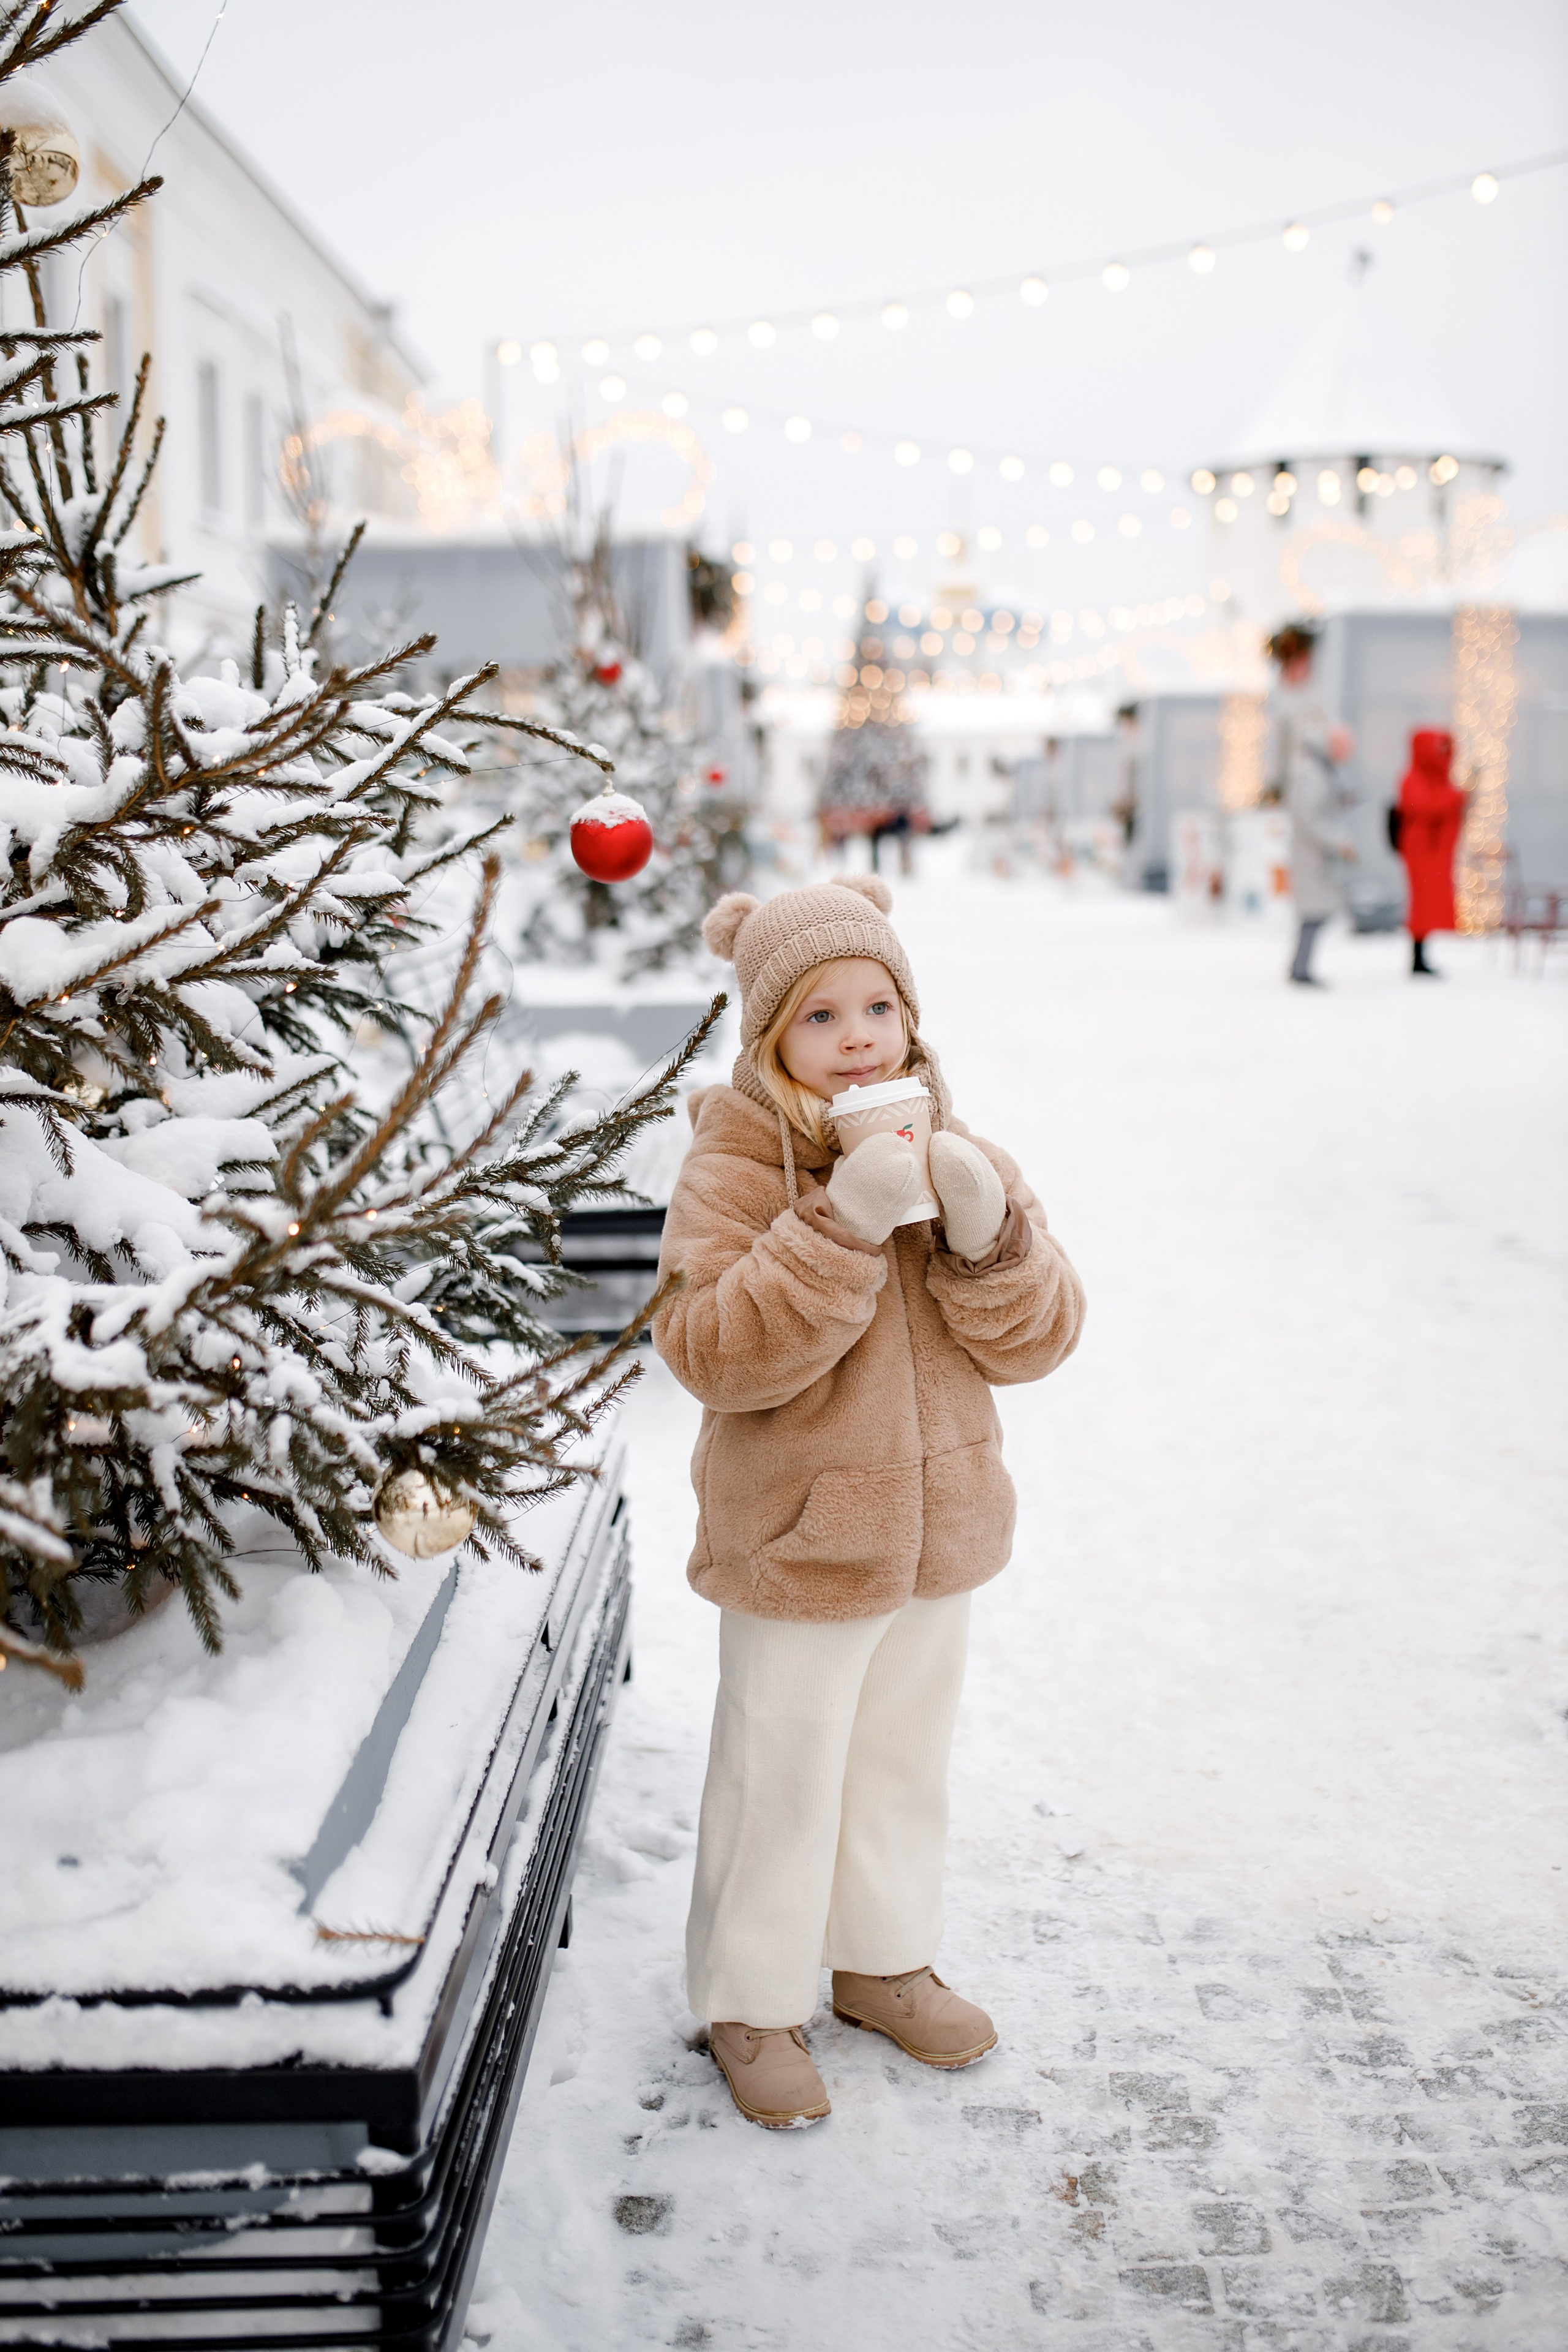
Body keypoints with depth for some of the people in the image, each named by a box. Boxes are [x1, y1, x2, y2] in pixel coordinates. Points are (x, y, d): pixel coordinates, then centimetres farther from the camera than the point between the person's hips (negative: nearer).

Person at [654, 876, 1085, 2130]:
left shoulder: (962, 1159, 0)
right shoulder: (732, 1173, -15)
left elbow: (1040, 1339, -3)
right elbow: (719, 1355, -27)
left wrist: (987, 1234, -23)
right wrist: (844, 1223, -34)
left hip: (941, 1533, 5)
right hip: (796, 1548, -5)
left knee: (905, 1762, 21)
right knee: (783, 1786, 8)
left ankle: (882, 1960, 43)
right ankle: (752, 2002, 29)